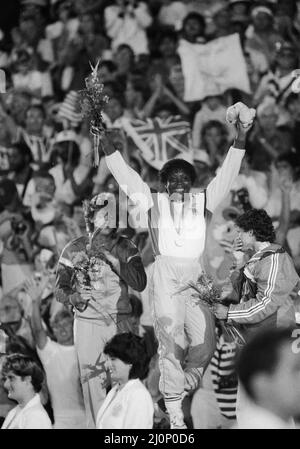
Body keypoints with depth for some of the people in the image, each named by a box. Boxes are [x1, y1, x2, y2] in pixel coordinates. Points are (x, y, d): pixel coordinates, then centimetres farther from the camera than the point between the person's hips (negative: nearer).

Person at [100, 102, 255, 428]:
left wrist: (241, 137, -3)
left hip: (195, 275, 2)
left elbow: (226, 175, 8)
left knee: (204, 343, -5)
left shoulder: (201, 202, 15)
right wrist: (104, 139, 2)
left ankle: (182, 390, 18)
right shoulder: (153, 202, 14)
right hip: (165, 275, -2)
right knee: (170, 342, -12)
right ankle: (174, 412, -13)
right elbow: (125, 174, 10)